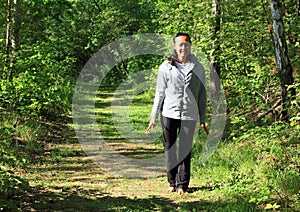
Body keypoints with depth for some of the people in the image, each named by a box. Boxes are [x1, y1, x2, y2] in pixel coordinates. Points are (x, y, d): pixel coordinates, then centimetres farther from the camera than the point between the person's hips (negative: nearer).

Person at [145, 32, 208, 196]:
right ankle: (172, 182, 18)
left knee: (185, 150, 0)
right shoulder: (166, 67, 2)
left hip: (189, 115, 0)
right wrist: (153, 117, 2)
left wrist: (202, 119, 7)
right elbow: (159, 93, 5)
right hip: (168, 114, 0)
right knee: (169, 149, 6)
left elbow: (202, 94, 9)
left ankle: (182, 184, 9)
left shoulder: (197, 67, 5)